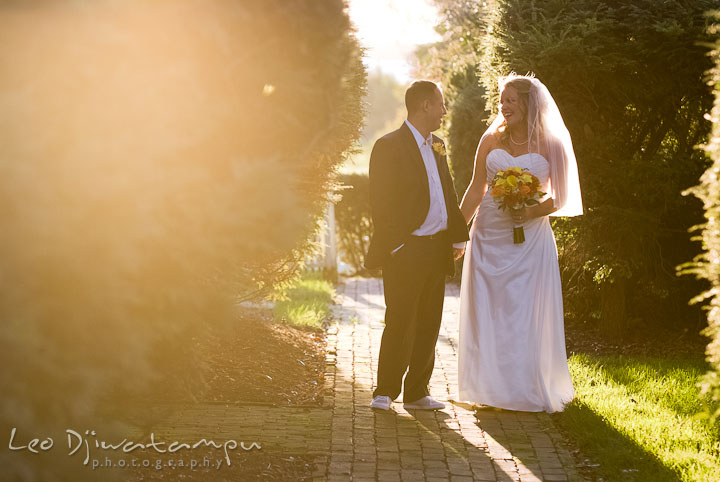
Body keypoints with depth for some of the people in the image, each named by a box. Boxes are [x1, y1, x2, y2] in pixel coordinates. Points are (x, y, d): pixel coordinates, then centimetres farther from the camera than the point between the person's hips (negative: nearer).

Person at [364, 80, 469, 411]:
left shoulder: (437, 147, 16)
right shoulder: (389, 146, -8)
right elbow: (381, 203, -12)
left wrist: (458, 236, 13)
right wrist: (392, 245, -17)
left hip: (437, 249, 7)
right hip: (405, 251, -7)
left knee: (428, 325, 9)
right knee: (400, 324, -4)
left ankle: (416, 393, 17)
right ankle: (385, 392, 8)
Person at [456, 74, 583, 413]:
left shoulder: (551, 146, 0)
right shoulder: (491, 140, 6)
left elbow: (560, 197, 3)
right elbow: (476, 189, 10)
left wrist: (534, 211, -15)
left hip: (529, 238, -2)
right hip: (489, 234, 3)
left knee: (526, 313, -1)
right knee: (487, 313, 4)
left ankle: (530, 391, 12)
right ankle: (491, 389, 16)